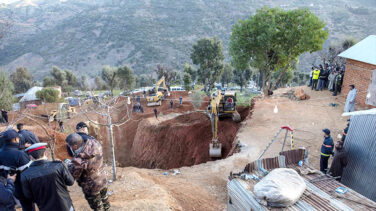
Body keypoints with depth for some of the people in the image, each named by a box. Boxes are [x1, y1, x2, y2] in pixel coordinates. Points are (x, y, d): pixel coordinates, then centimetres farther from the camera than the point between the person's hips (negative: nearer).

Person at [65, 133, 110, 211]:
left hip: (92, 188, -6)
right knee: (104, 199, 31)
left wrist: (68, 163, -3)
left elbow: (72, 176, -18)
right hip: (103, 181, 6)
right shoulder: (95, 144, -18)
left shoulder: (79, 161, -36)